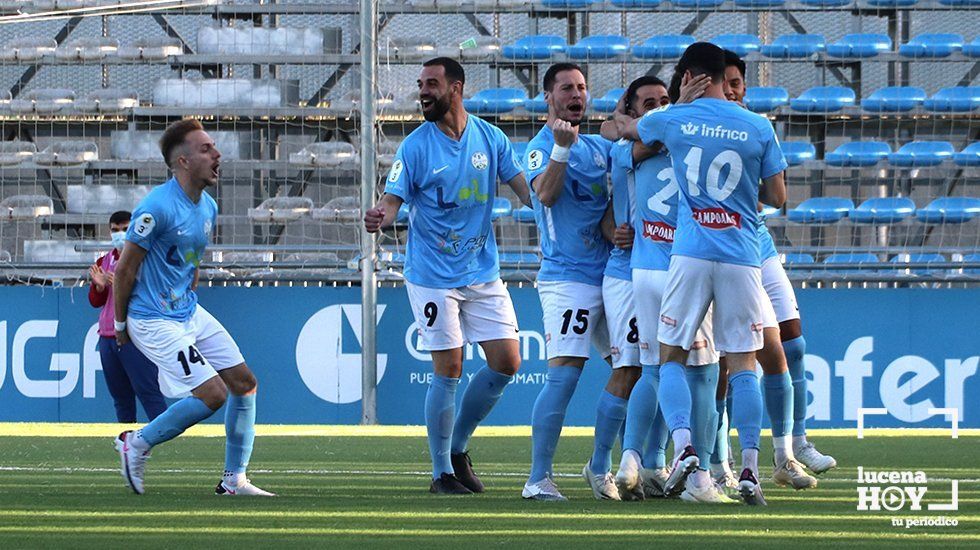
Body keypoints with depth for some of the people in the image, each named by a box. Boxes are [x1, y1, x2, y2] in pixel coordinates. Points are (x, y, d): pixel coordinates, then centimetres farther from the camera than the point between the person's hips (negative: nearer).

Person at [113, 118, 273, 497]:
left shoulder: (208, 208, 7)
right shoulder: (157, 208, -20)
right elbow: (125, 269, -13)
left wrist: (188, 304, 20)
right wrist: (120, 324, -4)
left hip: (191, 314, 9)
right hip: (155, 323, -9)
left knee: (244, 382, 4)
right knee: (213, 394, -15)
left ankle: (234, 479, 11)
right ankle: (137, 444, 3)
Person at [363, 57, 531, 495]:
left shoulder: (491, 138, 4)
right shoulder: (416, 146, -5)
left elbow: (529, 191, 5)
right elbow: (393, 200, -10)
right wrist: (379, 217, -32)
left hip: (483, 271, 4)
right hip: (433, 275, -4)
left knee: (507, 362, 1)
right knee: (448, 369, -6)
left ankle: (458, 447, 20)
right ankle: (441, 472, 5)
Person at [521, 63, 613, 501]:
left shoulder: (598, 147, 16)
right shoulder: (540, 148, -5)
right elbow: (545, 193, -22)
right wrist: (561, 147, -35)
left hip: (610, 275, 8)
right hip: (568, 279, -8)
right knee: (564, 374, -16)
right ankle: (538, 478, -16)